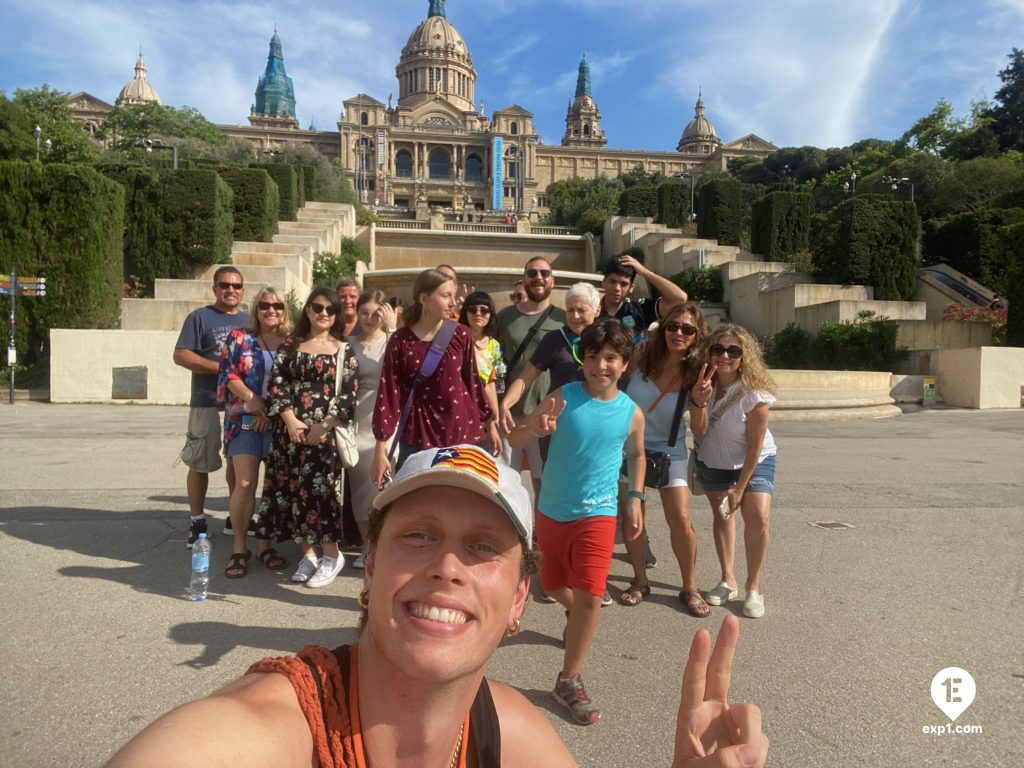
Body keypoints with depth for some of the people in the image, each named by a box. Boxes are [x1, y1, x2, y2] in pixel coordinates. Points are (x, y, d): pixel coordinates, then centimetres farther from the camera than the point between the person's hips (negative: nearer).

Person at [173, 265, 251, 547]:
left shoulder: (249, 320, 14)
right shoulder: (199, 317, -1)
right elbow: (181, 355, -9)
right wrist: (221, 367, -17)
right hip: (208, 401, -5)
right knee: (200, 463, 0)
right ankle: (197, 521, 11)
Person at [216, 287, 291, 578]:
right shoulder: (239, 338, 7)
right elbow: (227, 374, 0)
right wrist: (253, 399, -14)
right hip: (245, 419, -1)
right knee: (245, 483, -8)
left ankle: (265, 543, 17)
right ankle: (239, 547, 6)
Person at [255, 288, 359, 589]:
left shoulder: (343, 351, 4)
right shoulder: (290, 346, 11)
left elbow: (348, 396, -4)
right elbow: (276, 385, 3)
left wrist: (323, 426, -14)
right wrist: (291, 421, -11)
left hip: (324, 431, -3)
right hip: (289, 429, 4)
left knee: (317, 489, -8)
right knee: (290, 490, 4)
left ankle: (332, 555, 7)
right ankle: (308, 554, 18)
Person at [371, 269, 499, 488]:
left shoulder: (461, 335, 0)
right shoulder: (400, 340, -4)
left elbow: (473, 382, 8)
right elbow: (388, 393, -4)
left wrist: (490, 424, 12)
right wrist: (380, 449, -6)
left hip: (465, 431, 1)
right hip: (418, 437, -1)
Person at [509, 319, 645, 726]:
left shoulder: (632, 413, -6)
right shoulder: (563, 397, -12)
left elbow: (636, 454, 14)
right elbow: (515, 439, -14)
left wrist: (635, 500, 8)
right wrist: (536, 428, -35)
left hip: (597, 514, -1)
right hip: (551, 510, 1)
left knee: (589, 595, -12)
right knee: (553, 585, 20)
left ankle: (570, 680, 4)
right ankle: (577, 616, 55)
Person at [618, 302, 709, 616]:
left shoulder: (695, 373, -13)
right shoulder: (643, 354, -14)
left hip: (669, 450, 0)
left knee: (681, 520, -5)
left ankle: (690, 588, 15)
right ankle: (640, 582, 26)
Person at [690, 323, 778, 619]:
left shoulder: (754, 394, -29)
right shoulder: (705, 384, -17)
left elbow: (755, 447, -21)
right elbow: (699, 432, -20)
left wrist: (740, 488, -15)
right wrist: (698, 401, -39)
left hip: (753, 462, -3)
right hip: (712, 462, 4)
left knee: (758, 517, -17)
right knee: (722, 515, 9)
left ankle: (753, 587, 0)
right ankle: (728, 581, 23)